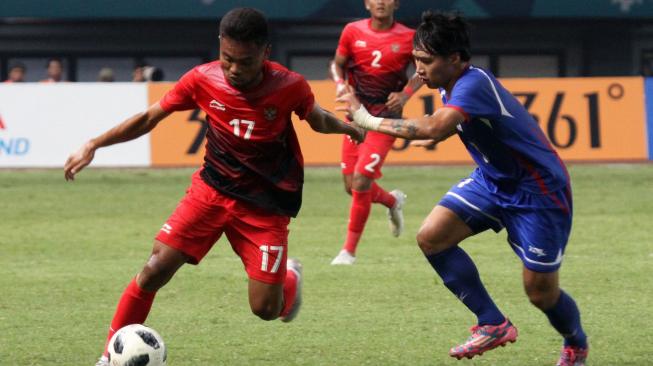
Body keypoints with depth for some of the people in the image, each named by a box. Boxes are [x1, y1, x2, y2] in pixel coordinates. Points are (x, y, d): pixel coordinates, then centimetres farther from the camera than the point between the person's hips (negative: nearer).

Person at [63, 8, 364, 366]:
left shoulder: (289, 87, -16)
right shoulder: (203, 80, -13)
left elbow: (318, 120, 8)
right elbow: (148, 118, -3)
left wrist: (350, 128, -3)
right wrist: (93, 145, -9)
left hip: (266, 205, -1)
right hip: (212, 188, 1)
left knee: (265, 309, -6)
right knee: (156, 268, -15)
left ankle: (290, 276, 32)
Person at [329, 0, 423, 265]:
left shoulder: (408, 38, -7)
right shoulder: (353, 32, -1)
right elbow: (337, 64, 9)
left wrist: (406, 94, -10)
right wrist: (340, 84, -13)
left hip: (385, 117, -4)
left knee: (361, 181, -15)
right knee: (352, 187, 7)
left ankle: (349, 250, -4)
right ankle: (393, 201, 40)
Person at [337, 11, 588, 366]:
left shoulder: (473, 84, -31)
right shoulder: (454, 86, -2)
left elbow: (434, 128, -47)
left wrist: (368, 120, -40)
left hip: (538, 190, -9)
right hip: (492, 179, 9)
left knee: (540, 292, -3)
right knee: (431, 237, -11)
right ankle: (493, 324, 1)